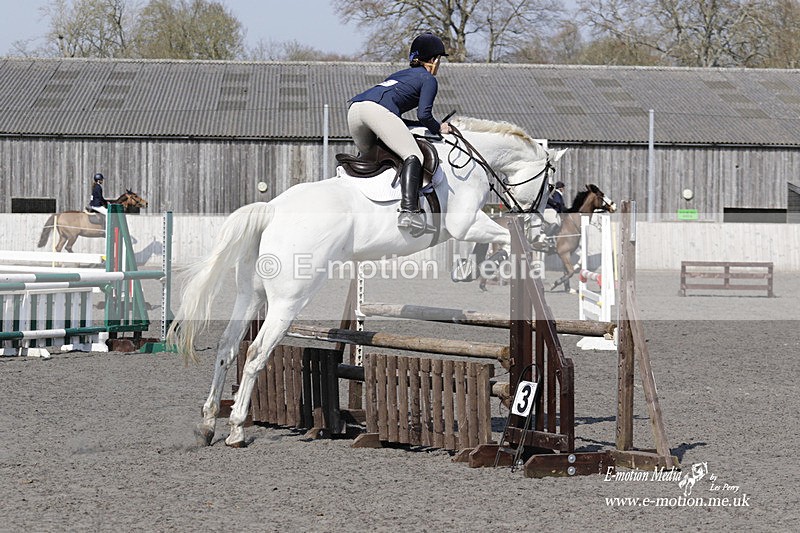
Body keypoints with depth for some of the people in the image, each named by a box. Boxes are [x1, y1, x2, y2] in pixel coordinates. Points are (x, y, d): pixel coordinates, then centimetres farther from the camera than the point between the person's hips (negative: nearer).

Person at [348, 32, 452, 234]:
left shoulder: (400, 74, 37)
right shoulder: (429, 79, 15)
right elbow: (423, 115, 0)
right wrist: (438, 129, 18)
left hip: (354, 109, 8)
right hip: (378, 110, -8)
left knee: (369, 157, 31)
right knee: (414, 157, -14)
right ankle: (409, 210, -33)